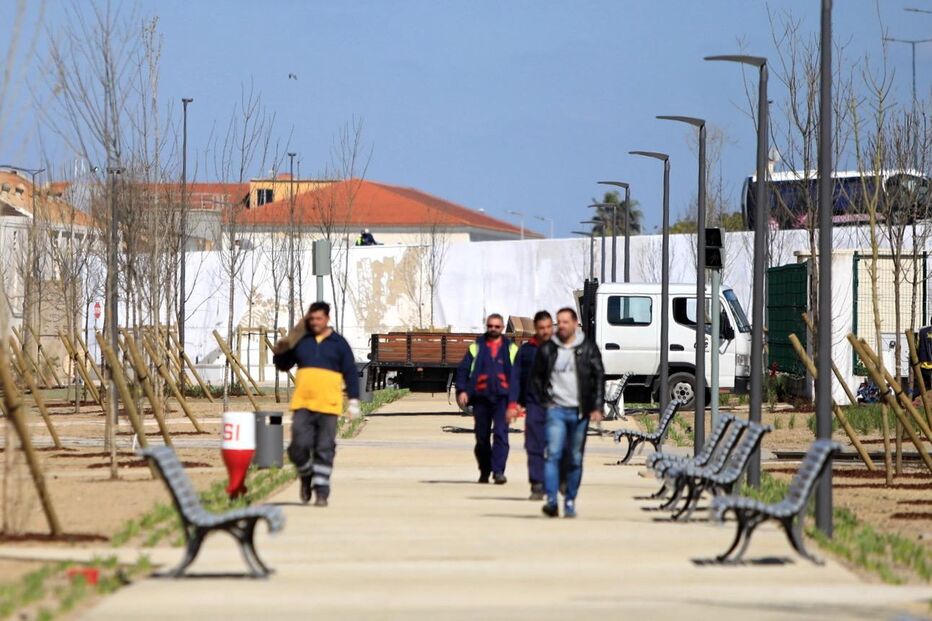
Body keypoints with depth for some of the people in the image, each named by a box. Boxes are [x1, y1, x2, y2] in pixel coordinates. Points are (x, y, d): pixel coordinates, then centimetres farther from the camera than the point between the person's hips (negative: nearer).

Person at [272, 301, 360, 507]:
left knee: (324, 451, -2)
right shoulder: (300, 341, 11)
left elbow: (351, 373, 6)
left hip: (328, 405, -1)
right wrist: (281, 351, -5)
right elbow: (282, 365, 17)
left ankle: (321, 492, 2)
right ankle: (306, 477, 19)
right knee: (299, 445, -9)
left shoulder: (339, 343, 6)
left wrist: (354, 400, -1)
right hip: (302, 404, 1)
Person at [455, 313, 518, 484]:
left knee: (501, 433, -14)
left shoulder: (511, 349, 10)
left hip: (502, 397, -2)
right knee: (482, 436, 7)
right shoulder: (477, 347, 10)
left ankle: (498, 471, -18)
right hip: (481, 397, 2)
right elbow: (463, 369, 7)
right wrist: (462, 390, -7)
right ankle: (484, 471, 20)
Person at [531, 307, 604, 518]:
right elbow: (536, 376, 15)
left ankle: (570, 502, 15)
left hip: (579, 412, 0)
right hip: (556, 410, 0)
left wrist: (597, 407, -5)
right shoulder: (547, 349, 5)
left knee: (576, 459, 5)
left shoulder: (588, 349, 2)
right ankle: (551, 500, -20)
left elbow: (599, 378, 2)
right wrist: (545, 400, 4)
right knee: (553, 454, -14)